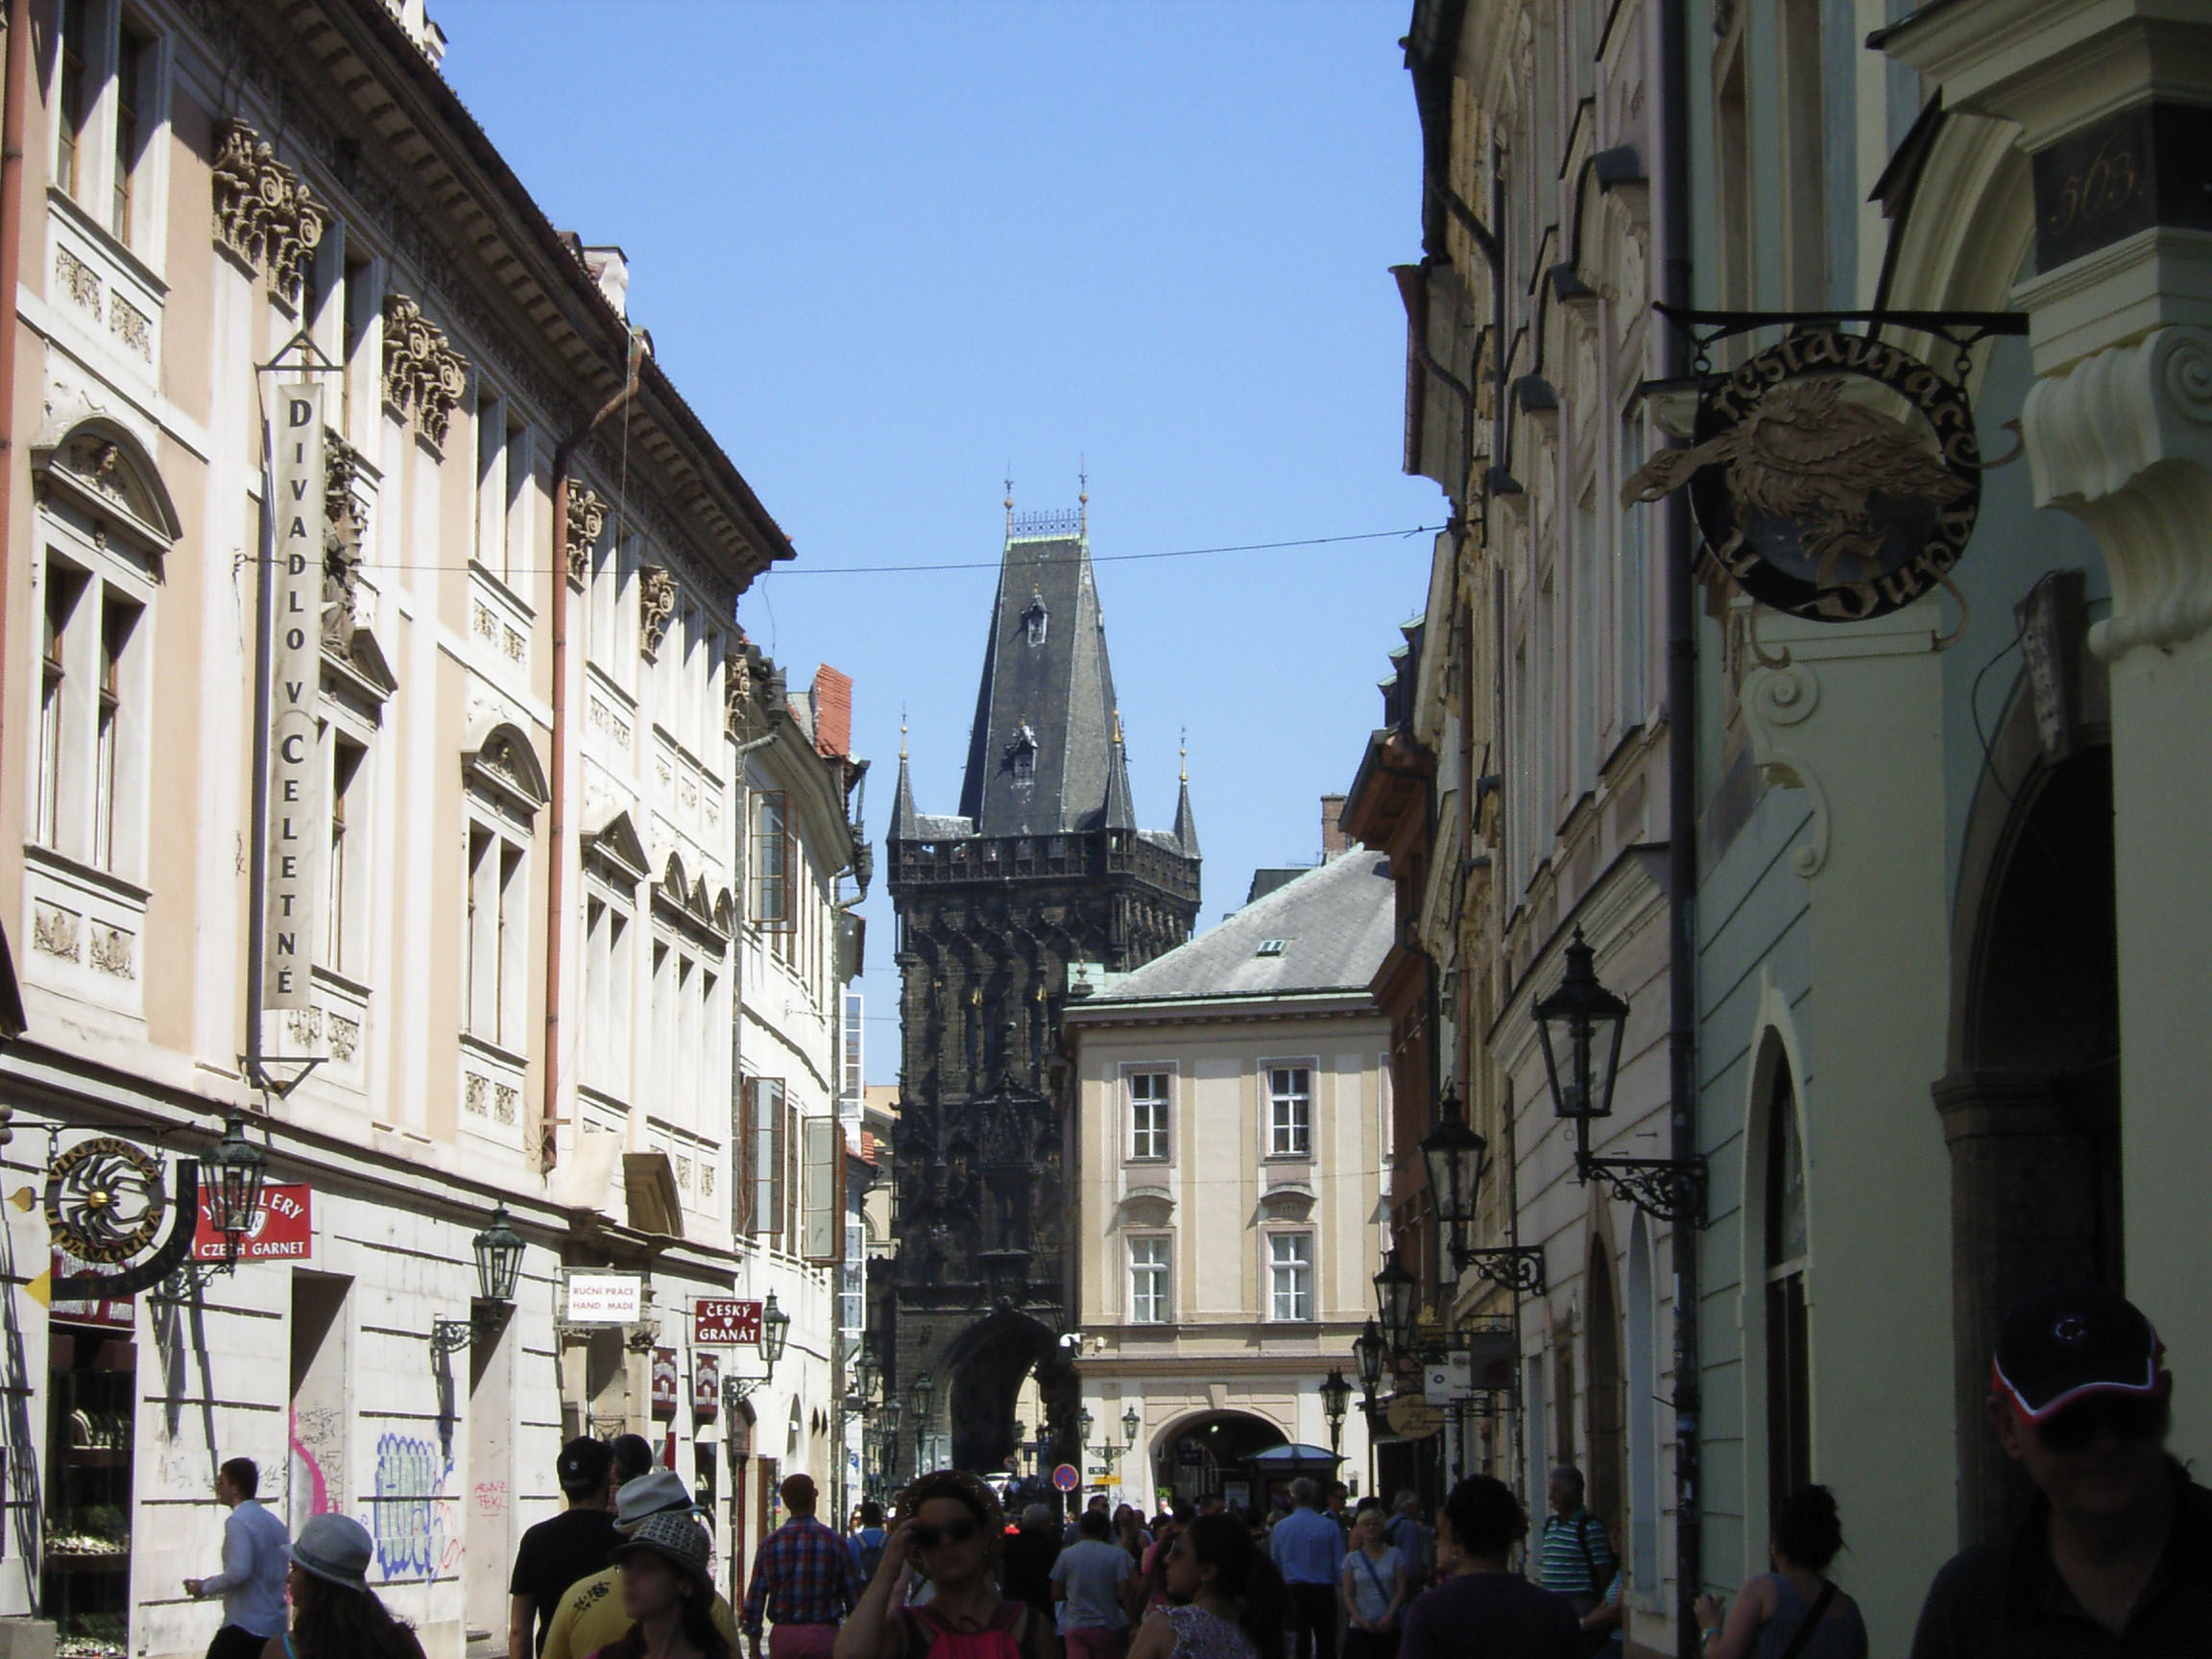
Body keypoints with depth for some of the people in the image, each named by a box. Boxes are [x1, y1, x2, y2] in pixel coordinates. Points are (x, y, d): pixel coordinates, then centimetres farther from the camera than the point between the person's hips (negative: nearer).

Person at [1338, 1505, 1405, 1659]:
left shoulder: (1394, 1554, 6)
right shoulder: (1352, 1558, 7)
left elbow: (1401, 1589, 2)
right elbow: (1347, 1594, 4)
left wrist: (1389, 1616, -10)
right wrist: (1359, 1619, -9)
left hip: (1388, 1627, 0)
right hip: (1360, 1628, 0)